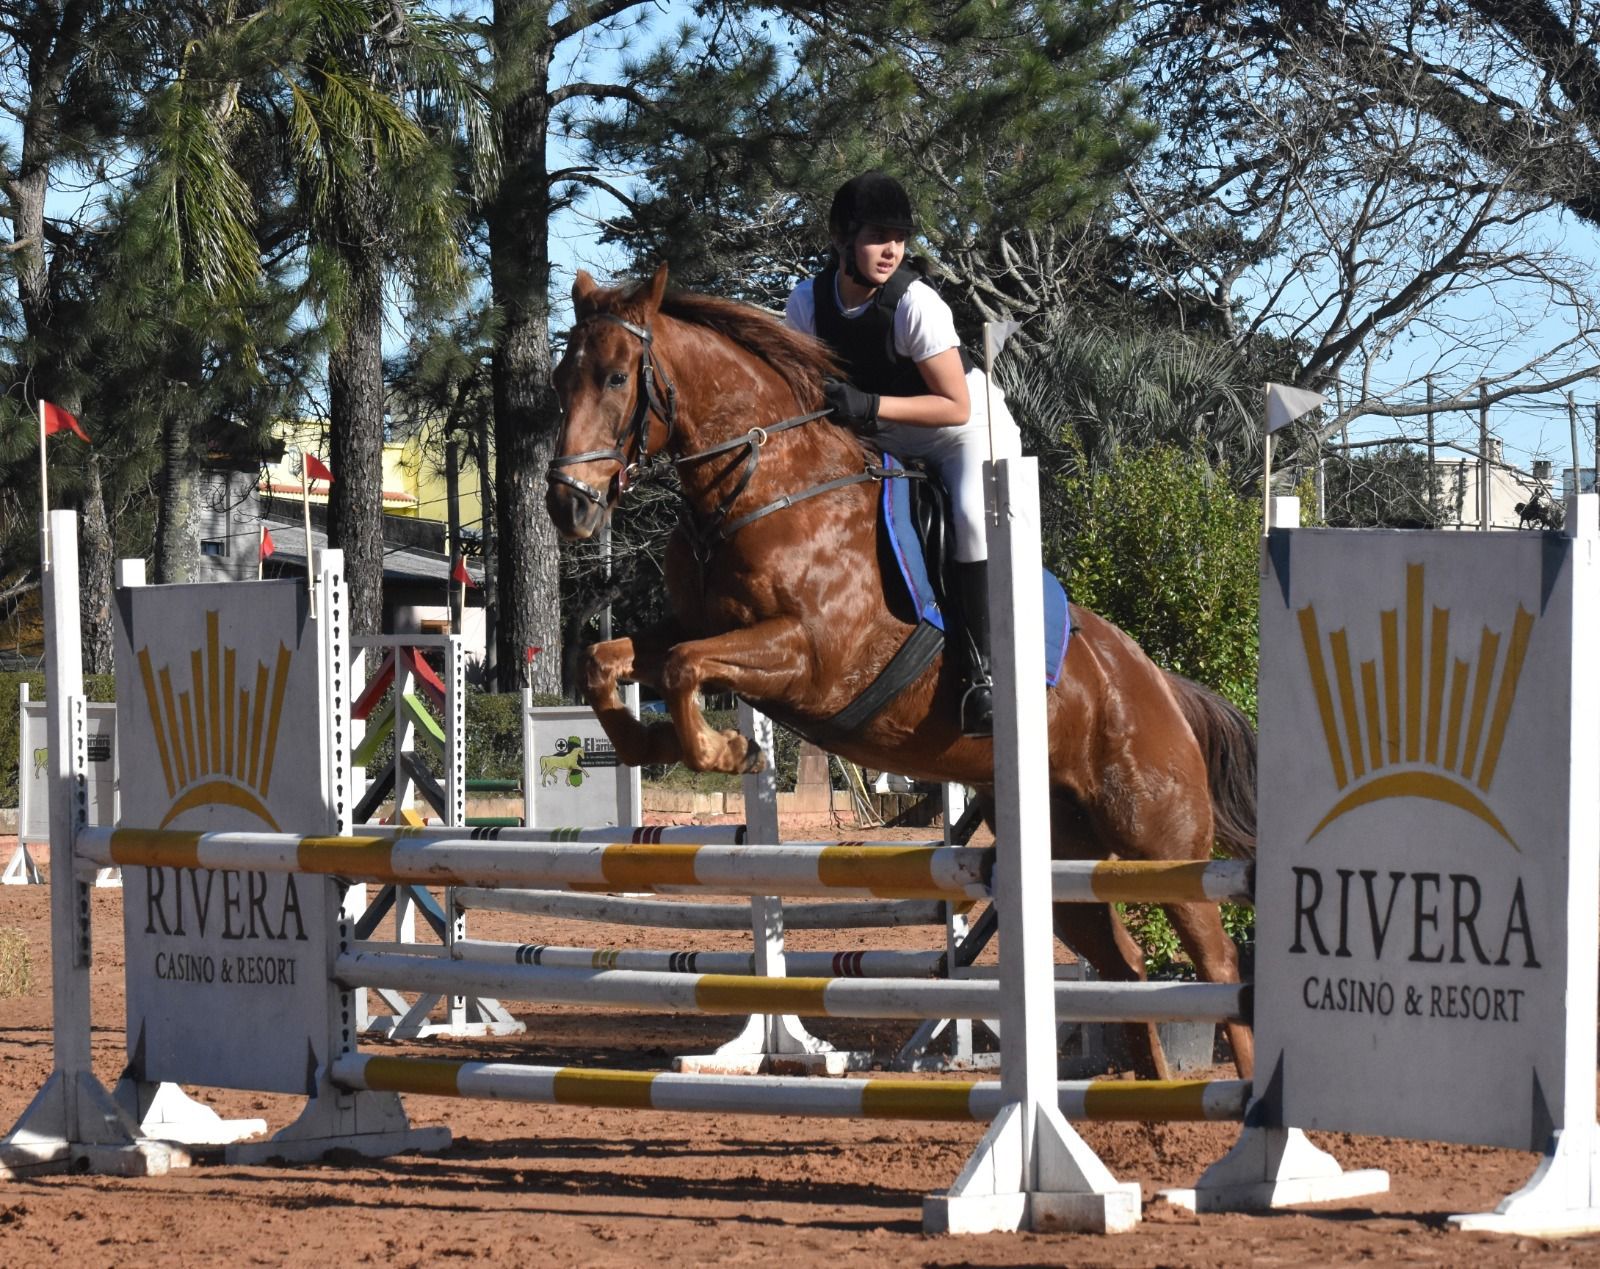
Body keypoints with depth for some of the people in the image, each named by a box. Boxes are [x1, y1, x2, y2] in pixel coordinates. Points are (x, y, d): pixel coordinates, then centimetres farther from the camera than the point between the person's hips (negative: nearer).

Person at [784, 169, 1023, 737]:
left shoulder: (915, 303, -28)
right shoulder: (808, 302, -13)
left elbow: (956, 407, -26)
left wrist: (869, 406, -36)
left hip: (971, 431, -6)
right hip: (887, 447, 6)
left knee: (973, 517, -32)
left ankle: (981, 671, -27)